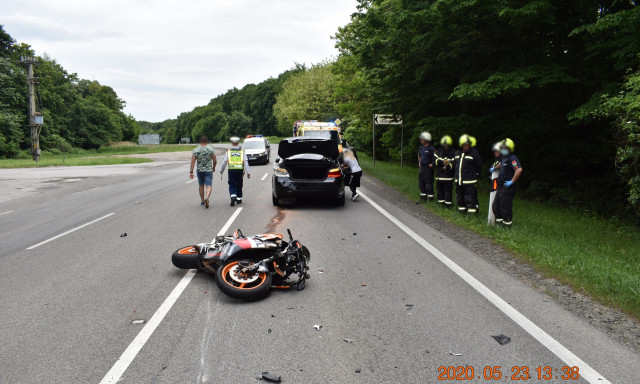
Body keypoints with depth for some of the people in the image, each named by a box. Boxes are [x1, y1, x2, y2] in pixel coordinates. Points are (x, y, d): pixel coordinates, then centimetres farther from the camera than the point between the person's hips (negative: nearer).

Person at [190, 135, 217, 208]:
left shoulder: (195, 150, -2)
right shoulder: (211, 149, -5)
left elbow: (192, 162, -7)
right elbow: (215, 161, -2)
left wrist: (191, 172, -6)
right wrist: (213, 168, 16)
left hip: (199, 171, 2)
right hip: (209, 170, -2)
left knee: (201, 185, 18)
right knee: (208, 186, -6)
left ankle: (202, 200, 28)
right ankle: (206, 198, -32)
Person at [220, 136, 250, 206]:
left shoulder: (228, 151, 4)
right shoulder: (242, 151, 5)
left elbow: (224, 161, 3)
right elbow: (246, 162, -1)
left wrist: (222, 170, 17)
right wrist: (248, 172, -2)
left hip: (231, 170, -1)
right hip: (240, 170, 1)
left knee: (232, 185, 4)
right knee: (239, 185, 13)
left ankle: (233, 196, -17)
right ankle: (239, 199, 19)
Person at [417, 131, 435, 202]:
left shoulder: (431, 148, -14)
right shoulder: (421, 147, 10)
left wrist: (432, 164, -12)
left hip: (428, 168, -8)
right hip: (422, 168, 8)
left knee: (429, 184, -5)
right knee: (421, 183, 12)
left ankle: (430, 197, 2)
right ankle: (423, 197, 22)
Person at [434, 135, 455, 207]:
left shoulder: (453, 153, 0)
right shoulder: (438, 151, 8)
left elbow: (454, 163, -9)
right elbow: (435, 160, -3)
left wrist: (448, 166, -29)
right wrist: (442, 162, -20)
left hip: (448, 175, -3)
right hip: (439, 174, 3)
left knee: (448, 190, -2)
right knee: (440, 189, 9)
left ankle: (448, 204, 4)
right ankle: (441, 202, 19)